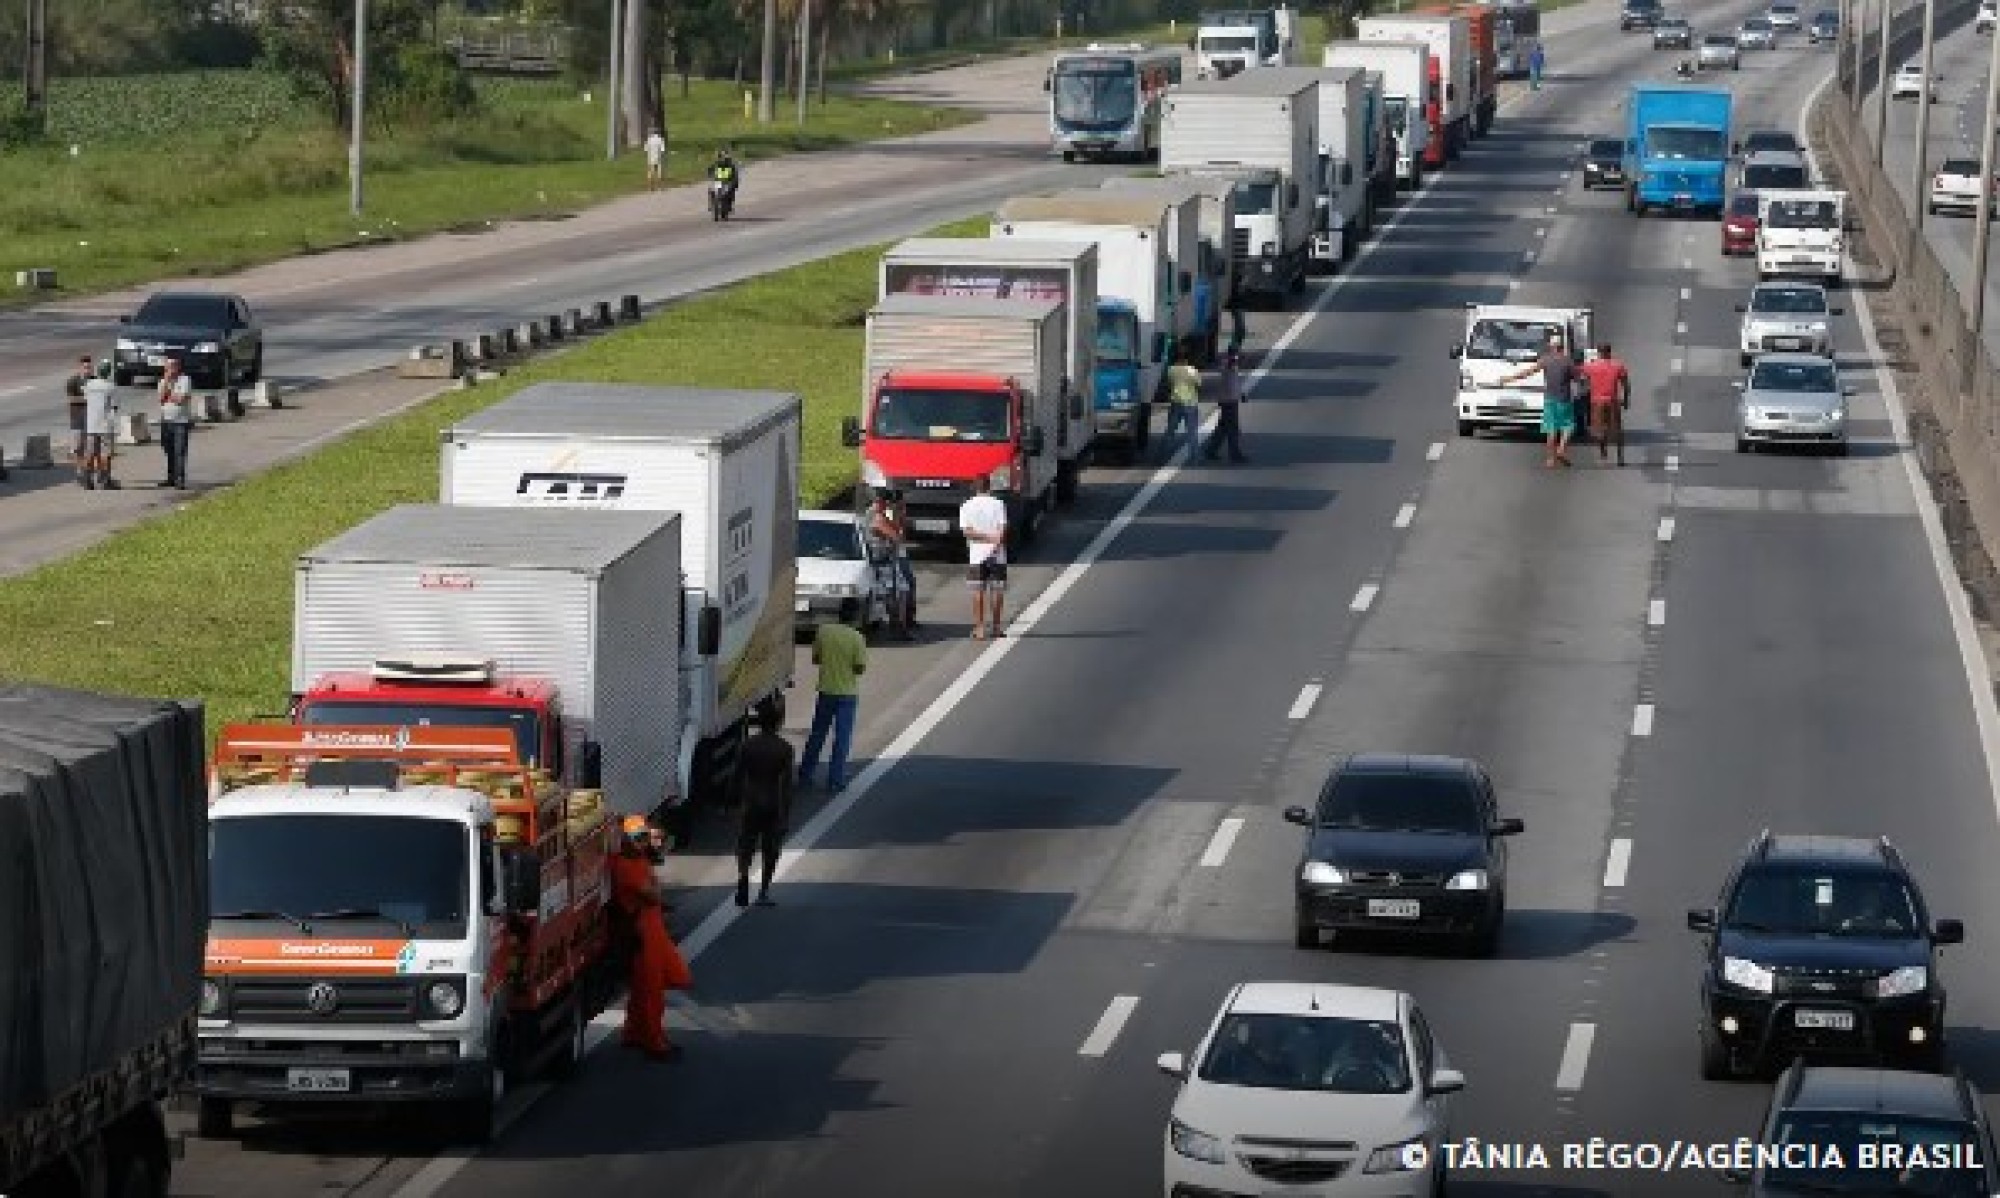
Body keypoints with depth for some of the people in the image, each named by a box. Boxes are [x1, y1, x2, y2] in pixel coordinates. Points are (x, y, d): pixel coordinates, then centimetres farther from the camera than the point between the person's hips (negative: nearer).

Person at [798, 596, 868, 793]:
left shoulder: (824, 631, -5)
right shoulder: (857, 638, -15)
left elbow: (815, 658, 3)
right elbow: (860, 668, -13)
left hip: (826, 690, 3)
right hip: (847, 693, -3)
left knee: (817, 734, 16)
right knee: (842, 738, 5)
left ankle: (805, 775, 23)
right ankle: (835, 780, 5)